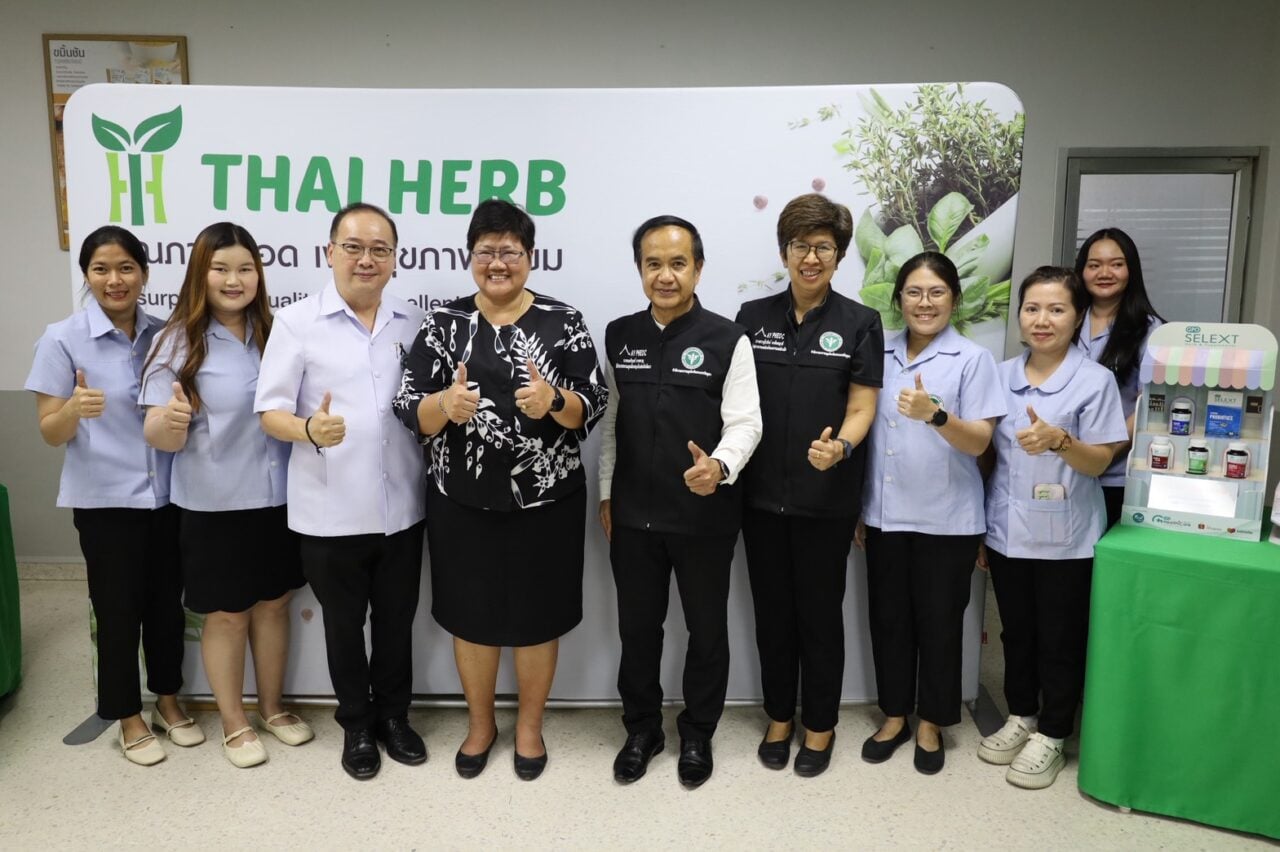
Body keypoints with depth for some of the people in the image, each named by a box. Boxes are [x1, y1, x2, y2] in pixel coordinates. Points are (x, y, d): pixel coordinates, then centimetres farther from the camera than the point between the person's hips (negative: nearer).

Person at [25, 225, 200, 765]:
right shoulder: (62, 339, -8)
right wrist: (75, 407, -29)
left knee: (167, 603, 14)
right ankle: (129, 719, 27)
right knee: (118, 611, 8)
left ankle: (168, 702, 34)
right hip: (105, 500, -3)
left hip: (168, 494, 3)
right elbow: (50, 433, -8)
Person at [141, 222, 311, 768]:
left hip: (277, 497, 4)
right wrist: (170, 421, -35)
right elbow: (159, 438, -14)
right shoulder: (178, 342, -10)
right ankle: (233, 723, 29)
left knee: (273, 604, 16)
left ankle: (272, 707, 35)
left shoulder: (273, 334, 2)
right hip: (214, 504, -4)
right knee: (226, 614, 10)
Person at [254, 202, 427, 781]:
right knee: (344, 623, 14)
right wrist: (310, 430, -27)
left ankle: (393, 715, 38)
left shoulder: (414, 323, 5)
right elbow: (270, 413, -8)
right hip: (331, 511, -2)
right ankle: (356, 724, 35)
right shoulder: (296, 322, -5)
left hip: (402, 506, 3)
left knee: (396, 619, 16)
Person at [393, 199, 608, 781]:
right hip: (462, 502, 1)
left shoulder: (563, 322, -3)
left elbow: (594, 405, -5)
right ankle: (480, 723, 39)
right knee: (472, 617, 14)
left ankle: (529, 726, 36)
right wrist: (447, 404, -25)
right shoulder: (444, 323, 1)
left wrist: (553, 401, -25)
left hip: (546, 502, -1)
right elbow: (410, 412, -4)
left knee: (537, 617, 12)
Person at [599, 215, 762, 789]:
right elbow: (609, 421, 9)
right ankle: (642, 729, 38)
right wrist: (606, 495, 10)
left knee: (707, 630, 14)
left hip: (705, 516, -3)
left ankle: (697, 734, 36)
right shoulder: (618, 337, 3)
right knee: (637, 628, 16)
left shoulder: (727, 340, -9)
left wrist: (720, 466, -31)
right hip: (634, 514, 3)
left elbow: (745, 422, -11)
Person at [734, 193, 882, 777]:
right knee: (772, 611, 13)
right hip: (762, 493, 2)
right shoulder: (753, 317, 4)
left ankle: (820, 725, 28)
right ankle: (779, 717, 32)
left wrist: (840, 446, -25)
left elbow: (861, 408, -5)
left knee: (820, 612, 9)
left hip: (827, 498, -2)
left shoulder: (859, 323, -2)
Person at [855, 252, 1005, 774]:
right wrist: (859, 507, 10)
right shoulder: (881, 355, 6)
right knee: (888, 618, 12)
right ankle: (894, 715, 30)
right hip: (885, 513, 4)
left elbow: (979, 442, -11)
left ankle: (931, 724, 27)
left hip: (947, 517, -3)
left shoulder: (973, 359, -5)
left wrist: (935, 414, -30)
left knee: (938, 622, 8)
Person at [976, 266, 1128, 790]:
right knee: (1016, 632, 17)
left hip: (1065, 537, -4)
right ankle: (1020, 717, 35)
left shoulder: (1095, 380, -9)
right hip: (1007, 531, 4)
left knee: (1060, 640, 9)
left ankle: (1051, 736, 25)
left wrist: (1058, 440, -31)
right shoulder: (1002, 376, 3)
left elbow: (1100, 462, -10)